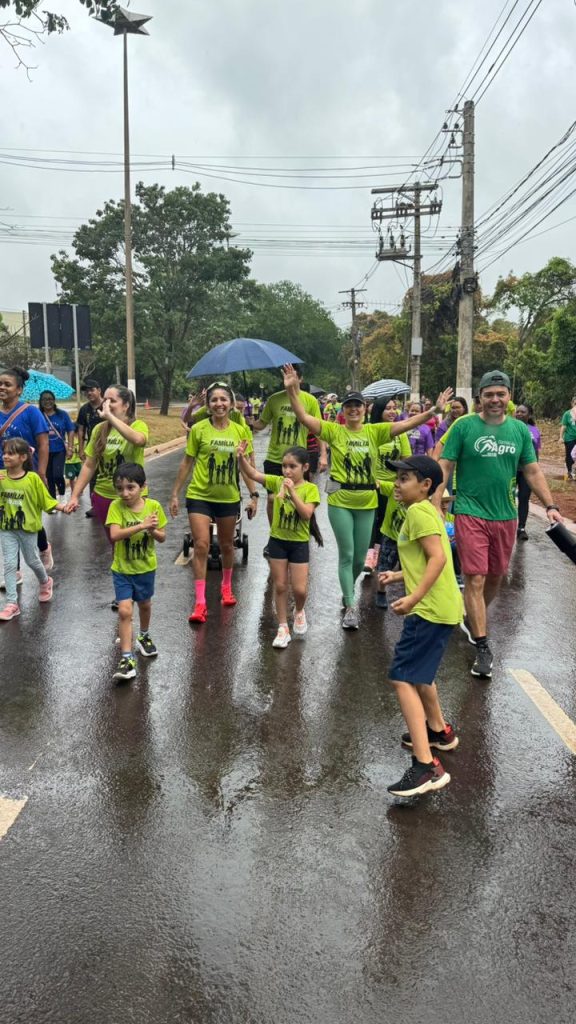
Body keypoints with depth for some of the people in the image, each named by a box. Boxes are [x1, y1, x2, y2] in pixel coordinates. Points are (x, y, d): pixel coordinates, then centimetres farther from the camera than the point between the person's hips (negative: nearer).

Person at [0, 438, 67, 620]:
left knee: (32, 561, 15)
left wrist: (62, 507, -19)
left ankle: (45, 582, 44)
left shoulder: (32, 478, -12)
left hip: (28, 528, -2)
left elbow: (46, 500, -6)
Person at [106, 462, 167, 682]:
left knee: (144, 605, 22)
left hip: (146, 567, 2)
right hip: (122, 569, -2)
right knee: (125, 611, -11)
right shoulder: (116, 506, -16)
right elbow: (114, 535, -30)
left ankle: (144, 636, 49)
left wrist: (153, 530, -26)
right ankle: (127, 658, -5)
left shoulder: (153, 506, -12)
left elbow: (162, 538, -5)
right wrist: (141, 525, -36)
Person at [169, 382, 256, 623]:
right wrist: (175, 494, 0)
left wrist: (254, 494, 1)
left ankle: (226, 587, 41)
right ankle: (200, 602, -3)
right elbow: (186, 463, 0)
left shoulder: (241, 430, -2)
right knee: (201, 545, -9)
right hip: (199, 495, -2)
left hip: (229, 497, 2)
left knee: (226, 545, 16)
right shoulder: (198, 429, -7)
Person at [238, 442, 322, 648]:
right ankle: (283, 628, 20)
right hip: (277, 540, 2)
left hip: (299, 543, -2)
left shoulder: (310, 489, -9)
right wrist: (242, 457, -28)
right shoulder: (278, 482, -3)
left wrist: (292, 491, -28)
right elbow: (253, 474, -11)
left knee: (299, 589, -1)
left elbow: (306, 514, -22)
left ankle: (299, 612, 32)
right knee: (280, 586, 9)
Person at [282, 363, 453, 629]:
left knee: (360, 557, 12)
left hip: (367, 502, 3)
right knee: (346, 555, -1)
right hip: (340, 502, -3)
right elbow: (303, 417, -15)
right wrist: (292, 391, -28)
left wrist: (435, 410, -15)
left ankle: (347, 592, 40)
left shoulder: (374, 431, 1)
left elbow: (407, 424, -5)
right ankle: (350, 607, 7)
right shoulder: (334, 430, -5)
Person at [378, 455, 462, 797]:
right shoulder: (428, 511, 17)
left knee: (403, 679, -12)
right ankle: (439, 731, 48)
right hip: (441, 607, 11)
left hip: (431, 610, -11)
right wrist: (399, 576, 22)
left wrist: (413, 598, -29)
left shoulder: (418, 511, -13)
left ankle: (427, 766, -15)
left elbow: (438, 557, -24)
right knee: (419, 673, 28)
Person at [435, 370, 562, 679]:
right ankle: (482, 647, 2)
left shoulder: (520, 430, 5)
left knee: (495, 577, 15)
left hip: (505, 516, 4)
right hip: (470, 514, -4)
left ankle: (472, 619, 41)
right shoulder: (464, 426, -6)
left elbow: (532, 471, 10)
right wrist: (435, 506, -14)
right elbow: (445, 467, -6)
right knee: (475, 579, -6)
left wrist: (550, 505, 2)